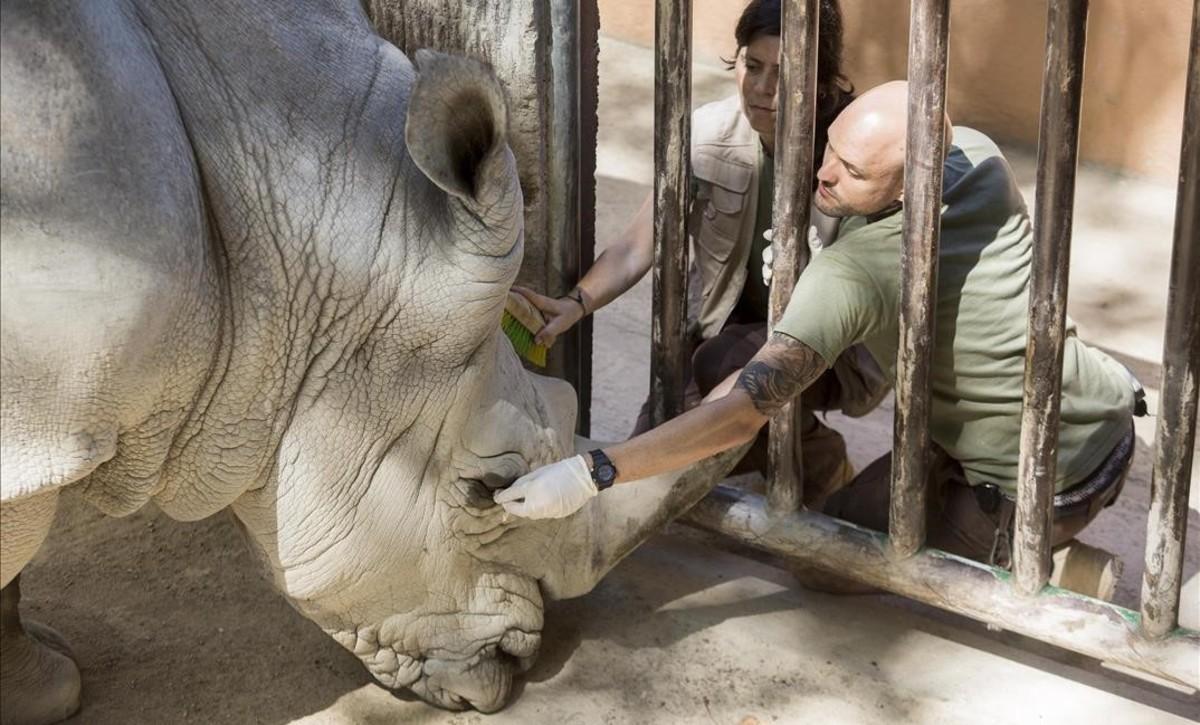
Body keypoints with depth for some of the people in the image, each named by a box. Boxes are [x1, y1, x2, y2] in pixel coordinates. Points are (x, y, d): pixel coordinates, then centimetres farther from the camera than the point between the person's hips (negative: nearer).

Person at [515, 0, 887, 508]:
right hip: (728, 330, 4)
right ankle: (770, 437, 22)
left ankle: (819, 459, -1)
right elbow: (638, 246, -15)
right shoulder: (709, 133, -14)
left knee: (723, 366, -34)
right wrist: (576, 302, -33)